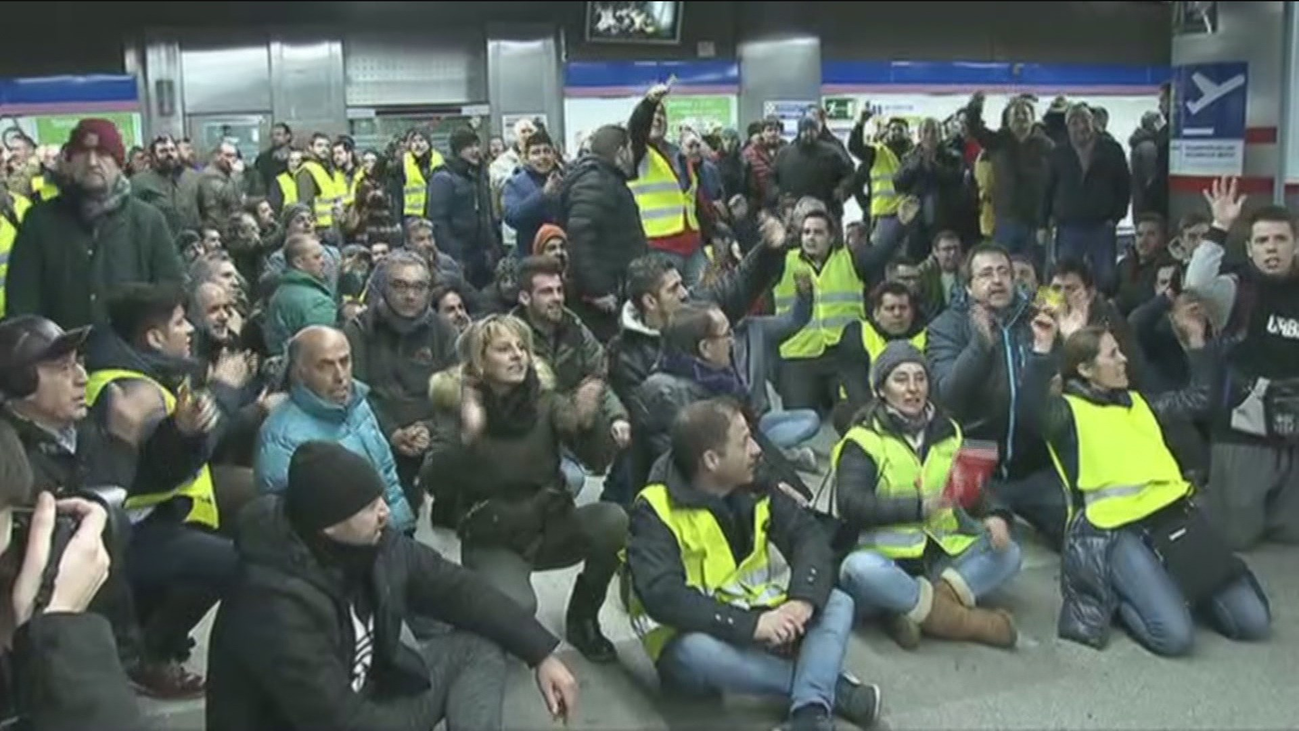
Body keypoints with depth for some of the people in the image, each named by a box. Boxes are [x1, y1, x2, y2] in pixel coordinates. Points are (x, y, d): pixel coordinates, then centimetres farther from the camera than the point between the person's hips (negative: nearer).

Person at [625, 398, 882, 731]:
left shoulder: (754, 488, 1)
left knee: (838, 603, -12)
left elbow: (808, 536, -5)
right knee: (695, 652, -38)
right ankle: (833, 689, -24)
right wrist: (750, 625, -35)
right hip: (696, 638, -6)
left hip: (759, 622, 6)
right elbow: (662, 596, -29)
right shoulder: (655, 511, -18)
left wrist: (803, 600, -25)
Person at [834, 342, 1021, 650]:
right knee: (859, 568, -35)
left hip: (941, 558, 5)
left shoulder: (948, 432, 15)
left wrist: (996, 516, -12)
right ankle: (969, 621, -24)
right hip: (886, 559, -5)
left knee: (1008, 553, -11)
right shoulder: (863, 440, -3)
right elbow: (851, 504, -17)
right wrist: (919, 507, -27)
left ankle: (918, 609, -25)